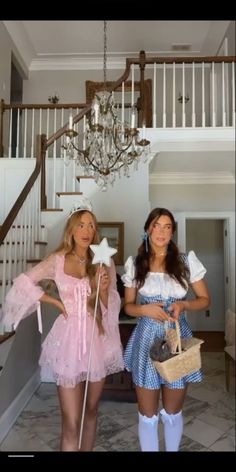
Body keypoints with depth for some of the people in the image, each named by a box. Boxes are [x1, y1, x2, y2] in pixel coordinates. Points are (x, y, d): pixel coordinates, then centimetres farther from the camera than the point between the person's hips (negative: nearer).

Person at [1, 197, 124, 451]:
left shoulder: (104, 262, 1)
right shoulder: (57, 260, -4)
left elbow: (111, 307, 4)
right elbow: (23, 283, 0)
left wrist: (104, 290, -17)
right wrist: (56, 302, -3)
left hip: (97, 339, 3)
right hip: (69, 339, -2)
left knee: (91, 410, 19)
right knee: (71, 423, 1)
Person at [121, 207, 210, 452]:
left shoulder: (186, 260, -3)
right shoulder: (135, 264, -2)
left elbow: (205, 299, 4)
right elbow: (128, 306, 5)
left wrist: (183, 304, -15)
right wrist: (145, 309, -16)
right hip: (147, 339, 0)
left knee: (173, 413, 18)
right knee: (147, 415, 12)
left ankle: (173, 449, 43)